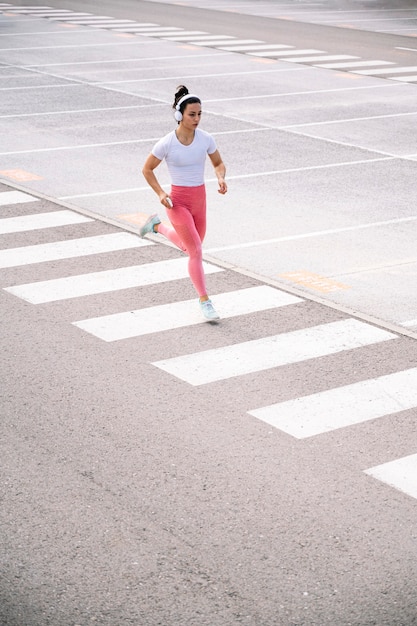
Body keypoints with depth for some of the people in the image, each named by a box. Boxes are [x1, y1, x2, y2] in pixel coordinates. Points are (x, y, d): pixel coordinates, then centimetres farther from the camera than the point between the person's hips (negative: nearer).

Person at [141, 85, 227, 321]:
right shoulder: (167, 144, -15)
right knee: (196, 251, -11)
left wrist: (221, 179, -13)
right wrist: (161, 193, -13)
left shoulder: (206, 139, -6)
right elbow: (147, 170, -3)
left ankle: (157, 226, 46)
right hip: (178, 201, -5)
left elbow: (219, 163, 8)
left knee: (189, 247, 21)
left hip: (200, 199, 5)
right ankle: (205, 300, 3)